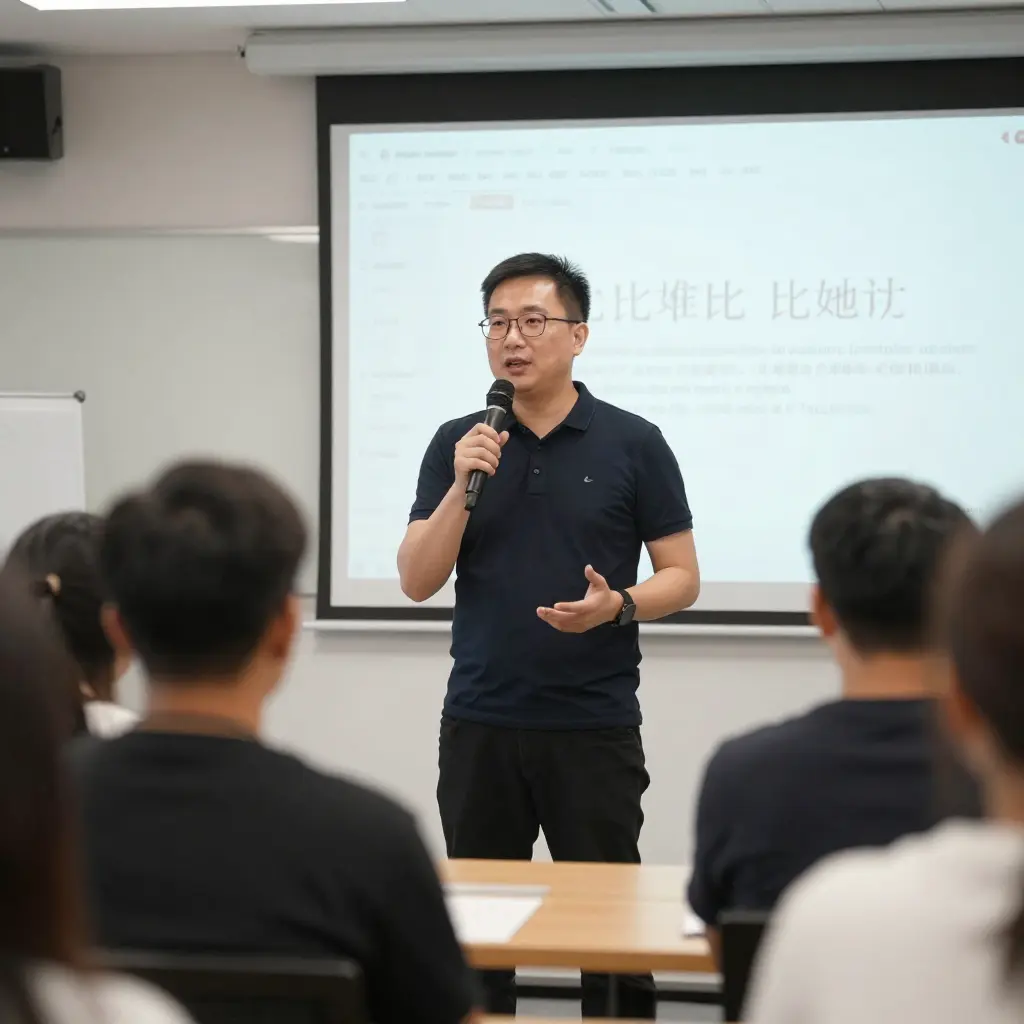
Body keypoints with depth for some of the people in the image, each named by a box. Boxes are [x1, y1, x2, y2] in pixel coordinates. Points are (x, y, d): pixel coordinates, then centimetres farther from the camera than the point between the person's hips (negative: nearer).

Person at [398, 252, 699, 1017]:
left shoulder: (633, 444, -2)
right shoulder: (459, 444, 4)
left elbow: (682, 578, 1)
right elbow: (418, 581, -1)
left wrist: (618, 605, -19)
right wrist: (464, 486, -14)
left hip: (596, 725, -2)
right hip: (479, 723, 3)